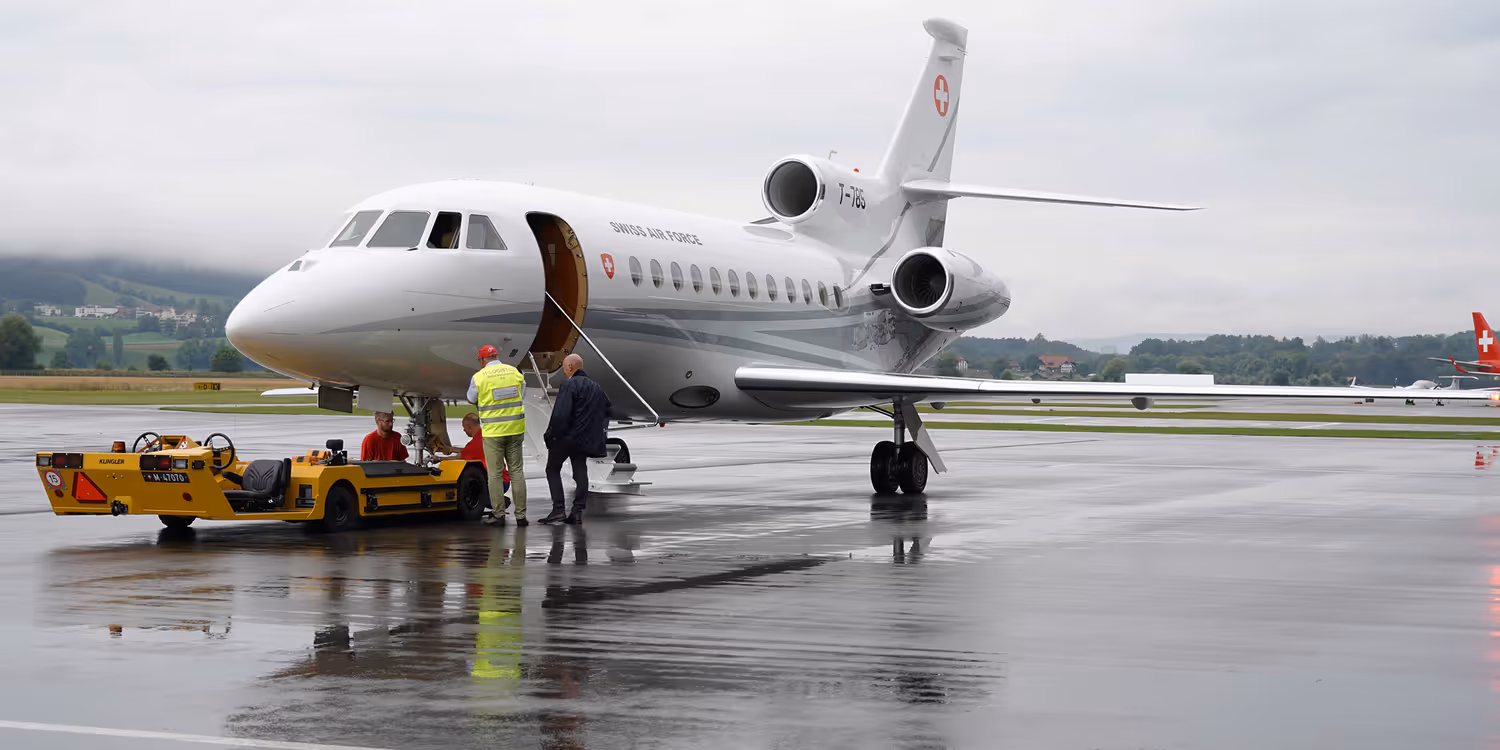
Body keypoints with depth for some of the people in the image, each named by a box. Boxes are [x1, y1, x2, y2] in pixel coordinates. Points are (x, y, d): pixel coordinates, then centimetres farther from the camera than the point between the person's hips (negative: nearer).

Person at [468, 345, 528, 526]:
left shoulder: (479, 377, -7)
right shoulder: (515, 372, 4)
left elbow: (471, 400, 7)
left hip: (492, 431, -3)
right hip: (515, 429, 3)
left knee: (495, 474, 3)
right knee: (517, 471, 7)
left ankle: (499, 515, 1)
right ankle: (520, 514, 6)